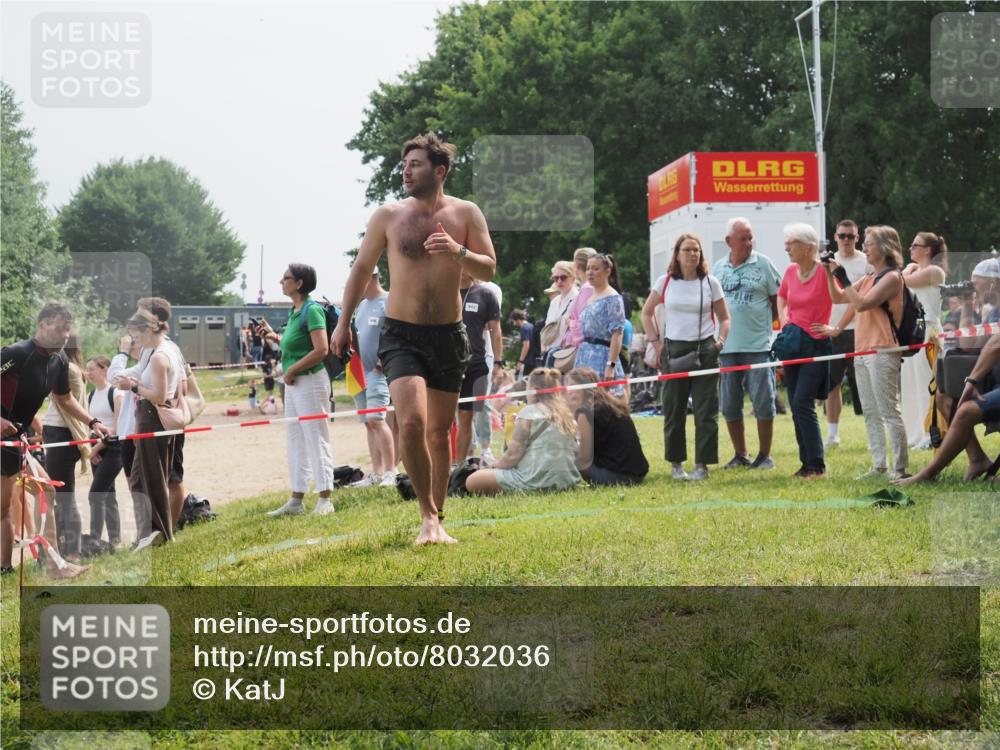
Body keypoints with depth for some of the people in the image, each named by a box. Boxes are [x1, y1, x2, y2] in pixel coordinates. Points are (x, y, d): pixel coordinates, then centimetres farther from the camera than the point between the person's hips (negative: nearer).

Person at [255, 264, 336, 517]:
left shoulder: (312, 310, -14)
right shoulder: (294, 311, 13)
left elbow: (321, 349, -22)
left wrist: (292, 370, -18)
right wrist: (274, 337, 11)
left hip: (310, 381, -10)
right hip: (293, 383, 10)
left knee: (316, 441, -5)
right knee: (295, 443, 12)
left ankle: (325, 500, 0)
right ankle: (296, 500, 18)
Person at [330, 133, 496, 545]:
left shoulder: (465, 214, 1)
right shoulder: (388, 216, -1)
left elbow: (489, 269, -2)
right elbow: (362, 268, 9)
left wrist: (458, 251, -21)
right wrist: (343, 323, 6)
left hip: (448, 336, 2)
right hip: (401, 335, -2)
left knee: (439, 433, 9)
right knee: (412, 423, -20)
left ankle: (436, 520, 21)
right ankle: (428, 516, -7)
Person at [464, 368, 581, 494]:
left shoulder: (530, 412, -7)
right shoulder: (567, 414, 12)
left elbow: (512, 455, -10)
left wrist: (494, 467, 11)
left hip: (537, 481, -8)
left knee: (472, 481, -5)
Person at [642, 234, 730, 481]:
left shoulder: (710, 283, 3)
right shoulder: (665, 282, 4)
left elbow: (724, 318, 11)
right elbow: (646, 313, 13)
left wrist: (721, 340, -5)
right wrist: (656, 342, 4)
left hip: (704, 350, -1)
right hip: (674, 351, 1)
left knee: (706, 411, -2)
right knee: (673, 410, 5)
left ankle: (702, 464, 3)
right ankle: (676, 463, 15)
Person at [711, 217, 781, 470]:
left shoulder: (763, 264, -1)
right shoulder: (718, 268, 10)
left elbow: (778, 299, 2)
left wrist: (769, 325, -4)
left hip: (758, 345, -4)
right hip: (727, 346, 4)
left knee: (762, 401, -2)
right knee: (729, 404, 7)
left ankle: (765, 455, 7)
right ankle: (740, 454, 19)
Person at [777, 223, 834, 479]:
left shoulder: (825, 271, -14)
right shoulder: (790, 272, 7)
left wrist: (835, 329, -13)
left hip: (816, 345, -7)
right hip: (793, 345, 7)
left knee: (802, 404, -14)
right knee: (796, 407, 7)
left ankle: (816, 465, -9)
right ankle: (807, 463, 13)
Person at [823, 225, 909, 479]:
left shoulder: (891, 277, -9)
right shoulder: (869, 278, 17)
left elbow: (861, 303, -18)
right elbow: (838, 297, 21)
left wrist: (842, 276, -13)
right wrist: (830, 273, 9)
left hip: (882, 351, -9)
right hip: (862, 351, 9)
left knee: (889, 411, -9)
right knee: (870, 413, 10)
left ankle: (900, 467, -8)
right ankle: (879, 465, 14)